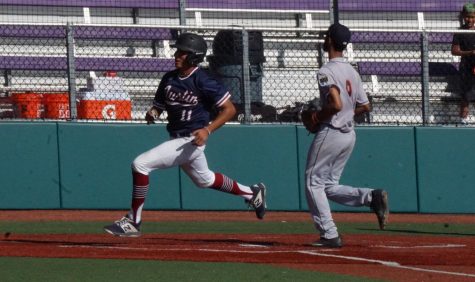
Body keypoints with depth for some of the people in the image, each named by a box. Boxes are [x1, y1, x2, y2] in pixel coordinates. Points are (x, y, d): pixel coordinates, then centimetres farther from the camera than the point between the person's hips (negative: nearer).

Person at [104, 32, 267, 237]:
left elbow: (229, 109, -13)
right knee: (204, 180, 29)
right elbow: (158, 105, 14)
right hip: (177, 139, 9)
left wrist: (208, 130, -23)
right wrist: (153, 113, -10)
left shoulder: (203, 82, -17)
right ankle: (252, 193, 48)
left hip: (191, 140, -9)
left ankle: (132, 222, -12)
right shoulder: (169, 79, 4)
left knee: (140, 164, -18)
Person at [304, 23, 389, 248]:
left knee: (313, 183, 2)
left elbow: (336, 104, -28)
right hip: (349, 134, 8)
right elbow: (365, 106, 15)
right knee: (329, 185, 16)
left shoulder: (326, 71, -16)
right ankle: (372, 197, -3)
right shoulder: (352, 72, 11)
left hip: (330, 133, -8)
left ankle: (329, 235, -3)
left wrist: (317, 116, -12)